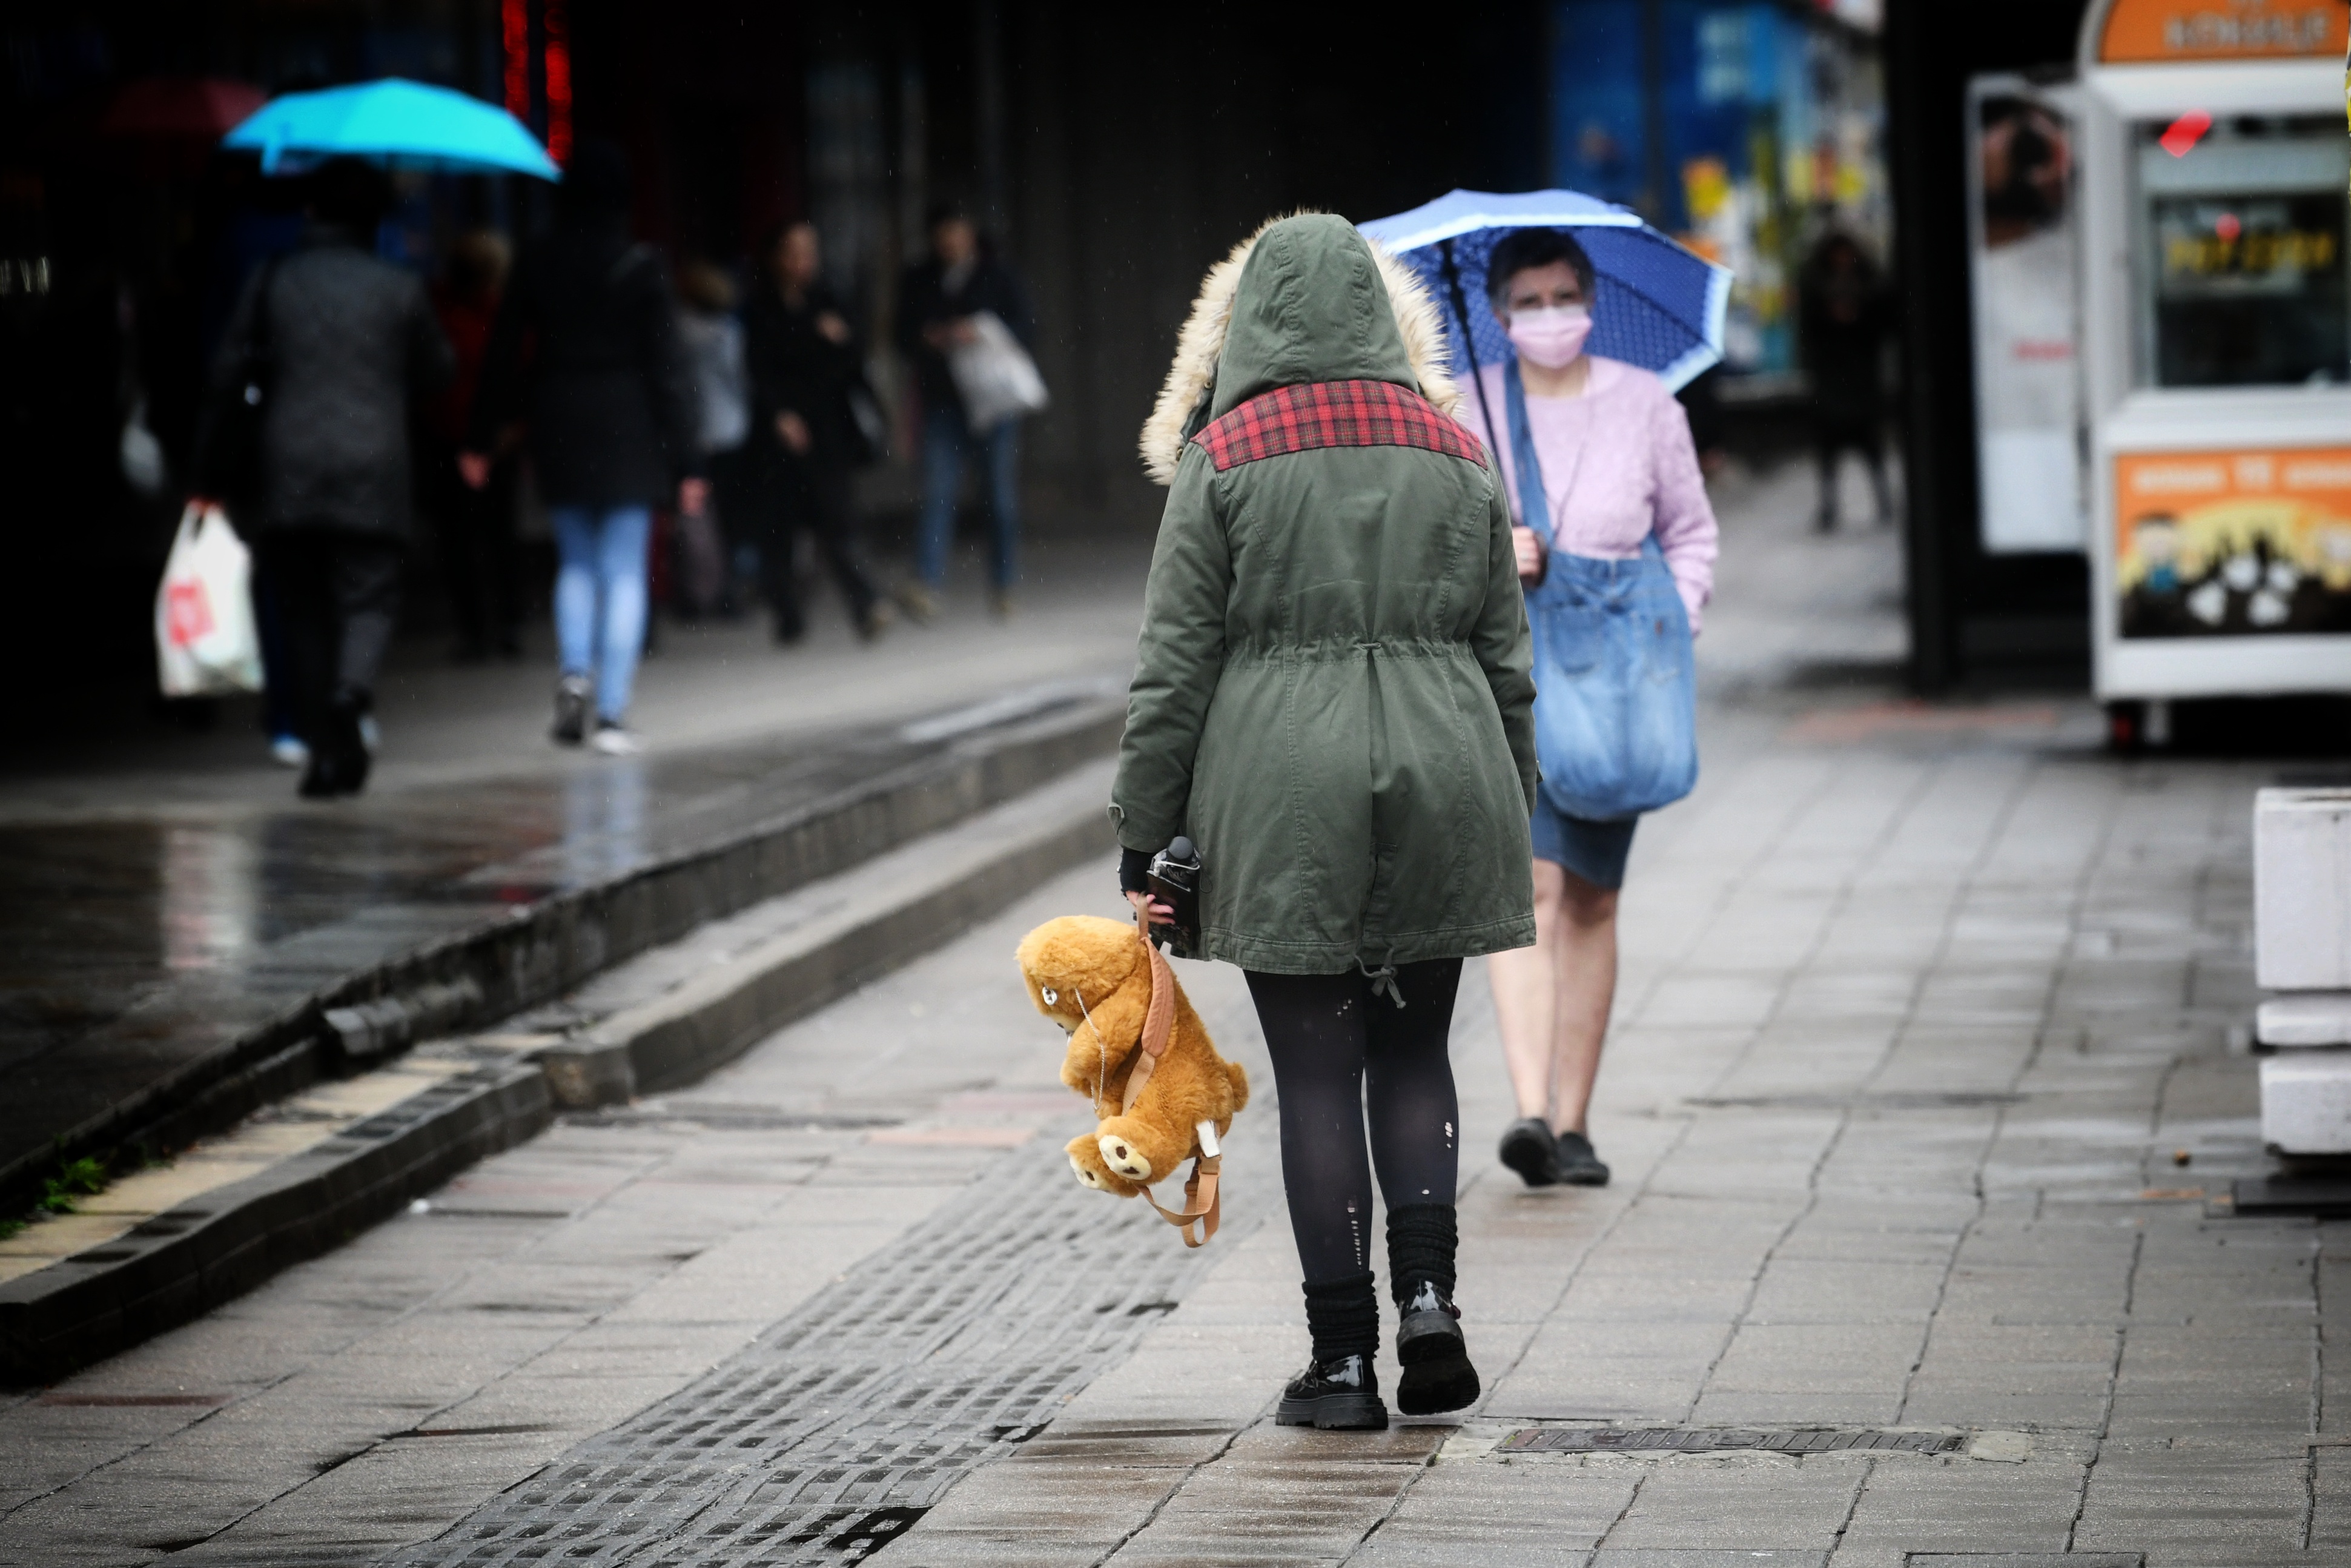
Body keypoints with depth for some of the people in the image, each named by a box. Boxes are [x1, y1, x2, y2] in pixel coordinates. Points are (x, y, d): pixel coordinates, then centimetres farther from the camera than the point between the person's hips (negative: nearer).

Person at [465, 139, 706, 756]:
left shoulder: (536, 269, -1)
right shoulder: (640, 268, -8)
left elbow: (503, 358, 2)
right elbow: (668, 365, -8)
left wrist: (480, 441, 10)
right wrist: (686, 461, -5)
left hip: (559, 433, 3)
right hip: (628, 435, -3)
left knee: (575, 562, 17)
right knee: (624, 572, 2)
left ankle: (575, 670, -6)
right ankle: (611, 714, -1)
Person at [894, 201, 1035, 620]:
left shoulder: (997, 278, 3)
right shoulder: (919, 282, 9)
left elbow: (1026, 330, -1)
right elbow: (904, 338, 12)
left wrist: (979, 334, -16)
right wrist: (928, 339, -10)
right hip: (943, 400, 1)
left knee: (1002, 494, 3)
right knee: (938, 491, -11)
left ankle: (1003, 588, 12)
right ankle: (927, 588, -19)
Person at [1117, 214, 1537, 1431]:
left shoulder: (1222, 461, -3)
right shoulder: (1455, 456, 7)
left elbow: (1173, 670, -4)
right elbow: (1506, 658, 11)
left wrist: (1144, 845, 2)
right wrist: (1506, 823, 20)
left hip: (1283, 802, -3)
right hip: (1444, 783, 3)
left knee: (1316, 1076, 3)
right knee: (1413, 1054, 15)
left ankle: (1343, 1355, 5)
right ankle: (1427, 1296, -1)